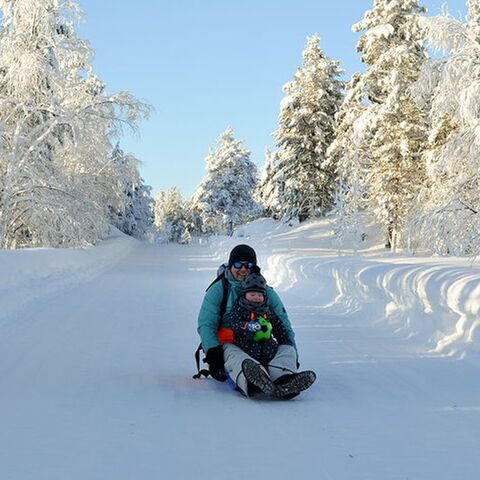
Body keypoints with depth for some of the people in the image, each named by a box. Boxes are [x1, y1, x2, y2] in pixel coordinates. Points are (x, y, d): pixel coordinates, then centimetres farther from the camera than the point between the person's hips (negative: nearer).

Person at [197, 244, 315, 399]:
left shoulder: (267, 292, 17)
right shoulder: (218, 290, 8)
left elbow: (284, 327, 16)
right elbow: (206, 325, -1)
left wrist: (292, 354, -1)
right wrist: (213, 352, -18)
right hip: (228, 344, -3)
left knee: (287, 350, -23)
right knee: (233, 354, -36)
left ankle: (283, 381, -58)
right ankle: (249, 382, -71)